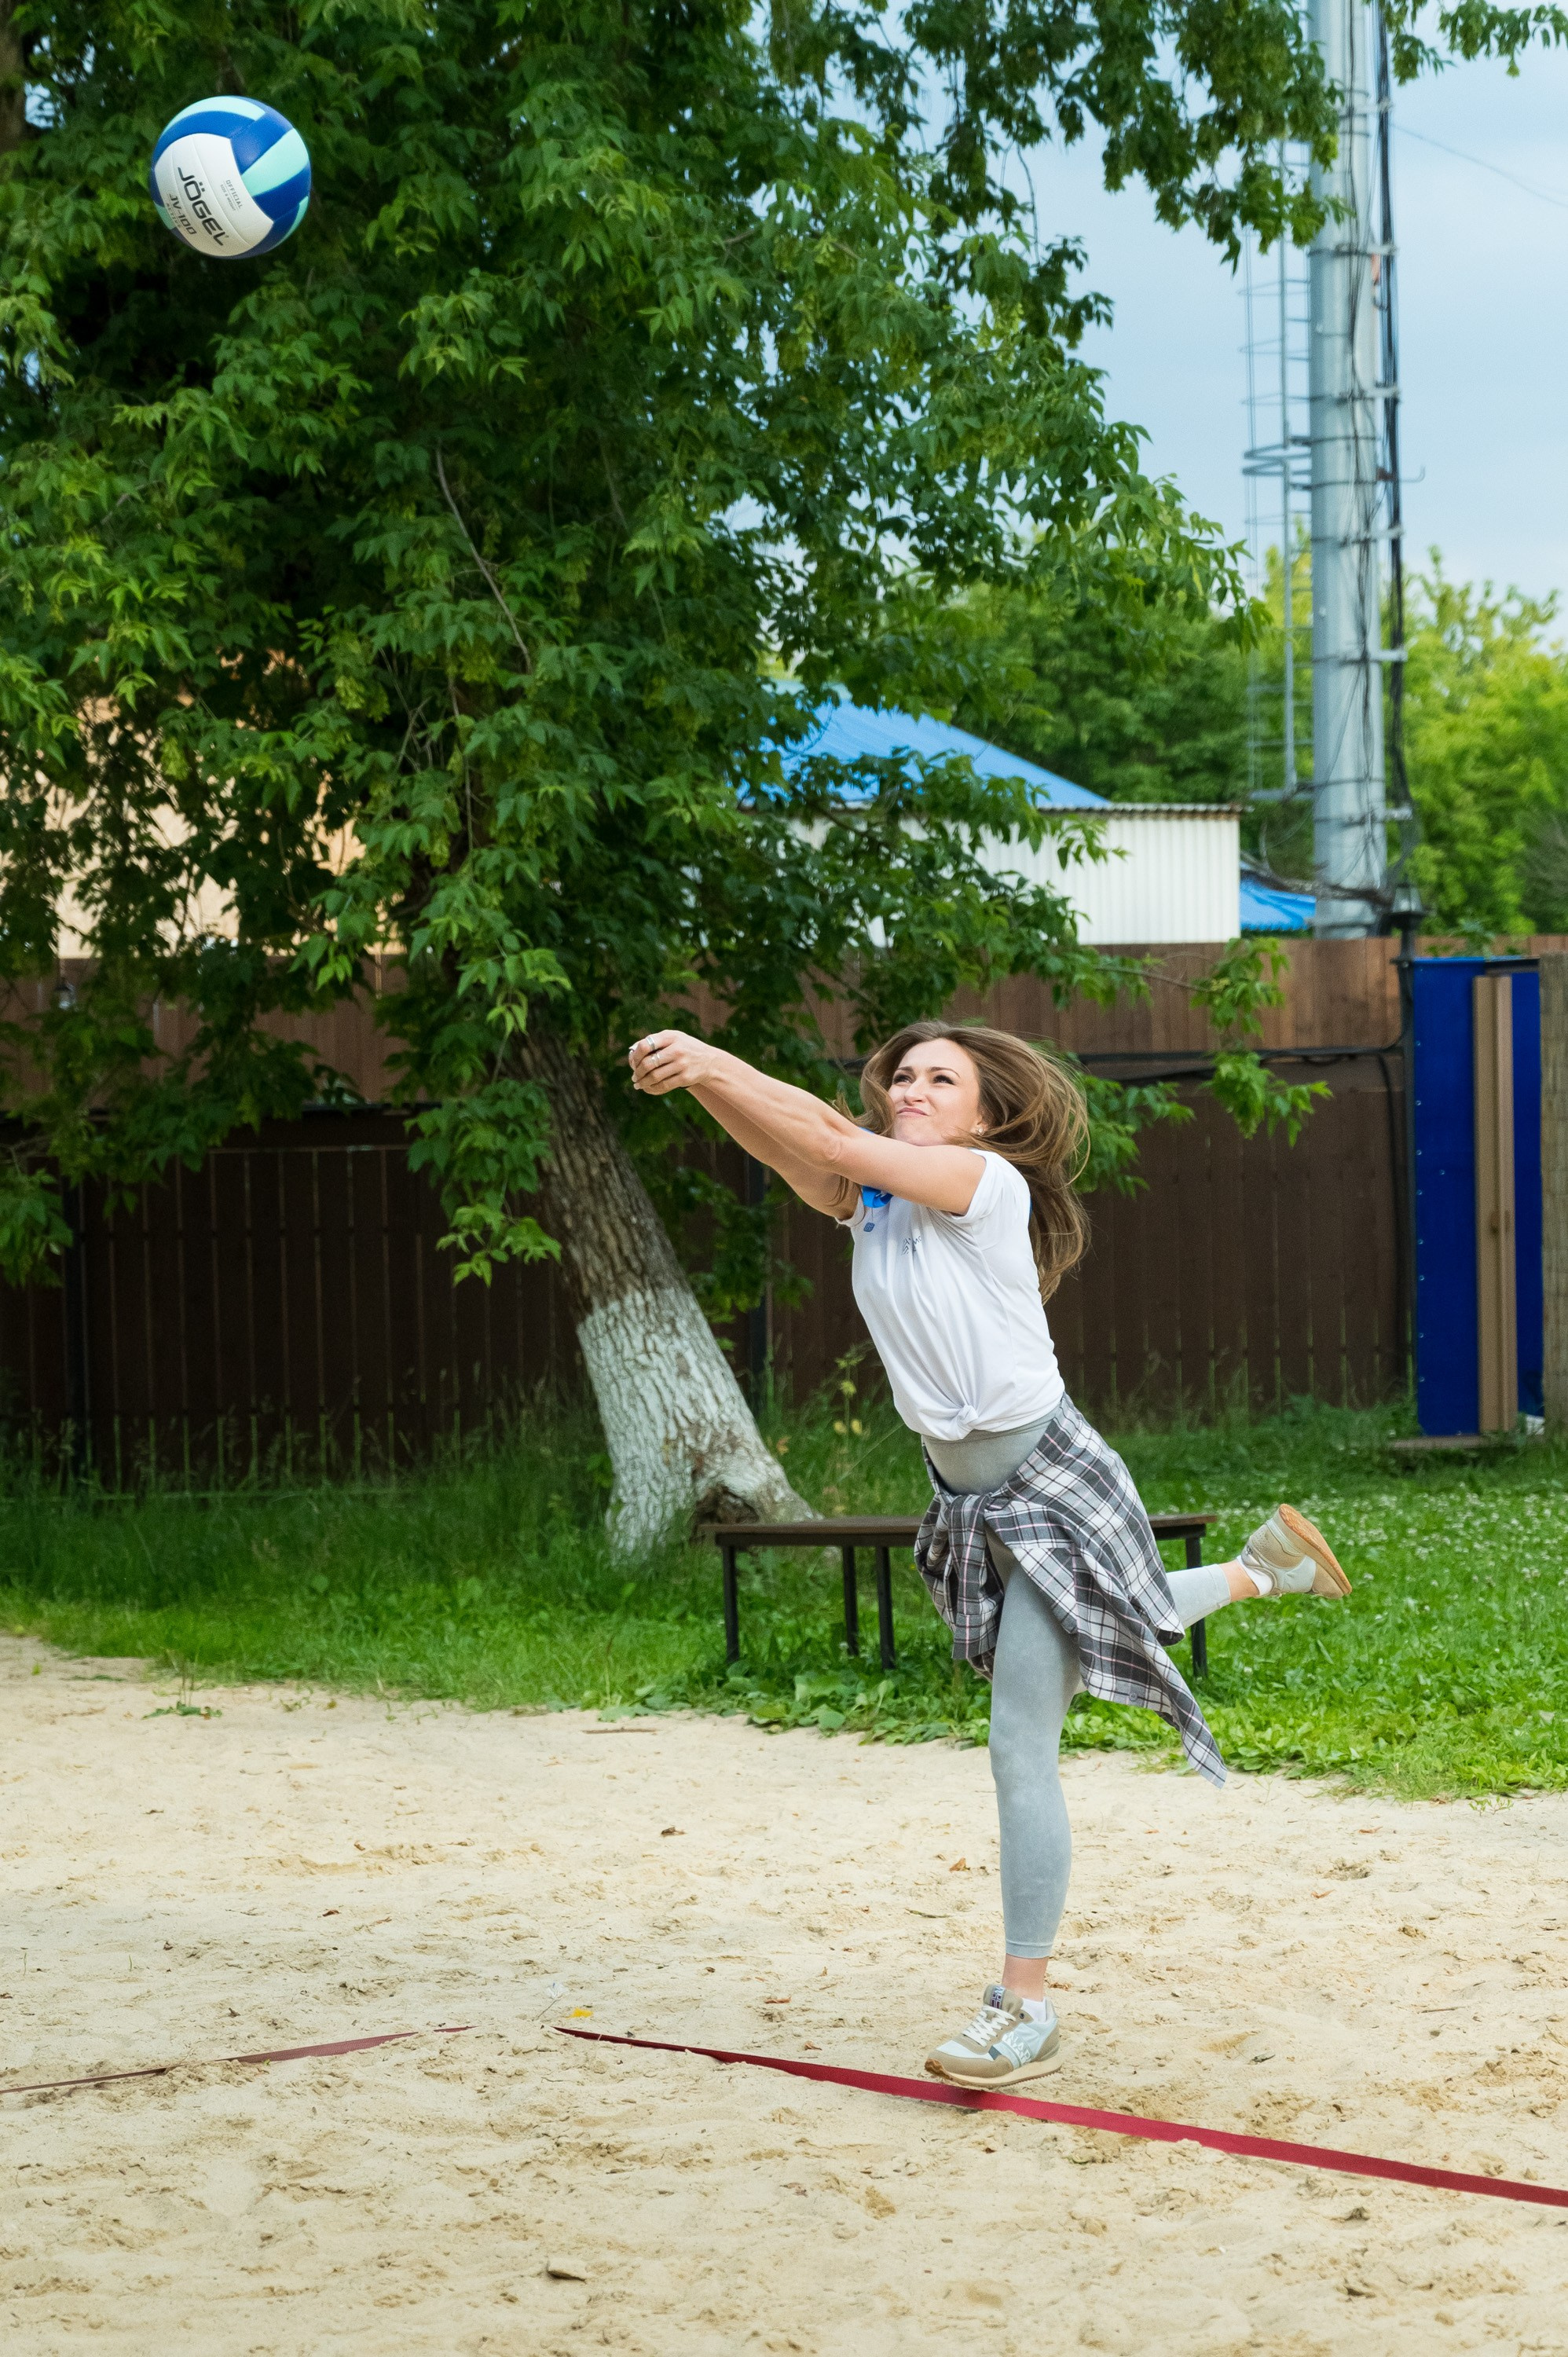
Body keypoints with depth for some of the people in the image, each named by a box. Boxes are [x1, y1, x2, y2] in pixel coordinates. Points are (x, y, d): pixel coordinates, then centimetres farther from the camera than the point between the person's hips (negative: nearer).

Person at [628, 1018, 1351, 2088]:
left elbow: (837, 1142, -27)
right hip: (967, 1494, 8)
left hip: (1046, 1479, -8)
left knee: (1021, 1749, -8)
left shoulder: (988, 1183, -15)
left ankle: (1026, 2009, -2)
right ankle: (1260, 1569, 52)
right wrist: (697, 1078, -32)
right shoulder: (871, 1203, 4)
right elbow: (791, 1149, -13)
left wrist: (713, 1062, -29)